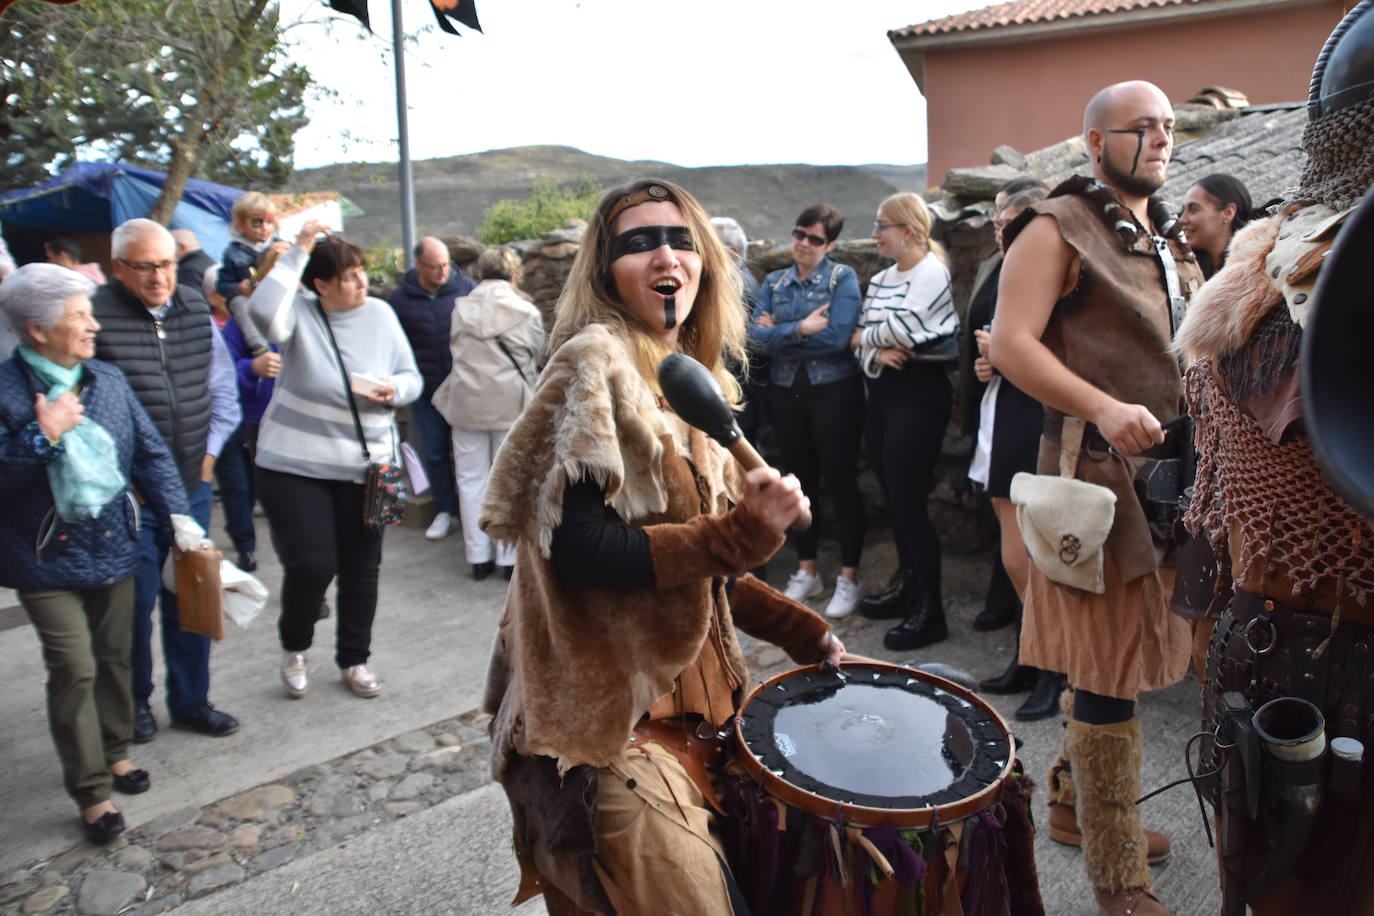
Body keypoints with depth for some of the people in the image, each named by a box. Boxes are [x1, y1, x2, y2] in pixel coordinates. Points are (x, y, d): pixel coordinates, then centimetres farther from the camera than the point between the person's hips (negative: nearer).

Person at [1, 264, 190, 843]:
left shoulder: (108, 380, 2)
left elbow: (150, 452, 5)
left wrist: (178, 515, -3)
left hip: (114, 550, 5)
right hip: (48, 561, -5)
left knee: (114, 657, 17)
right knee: (74, 670, -3)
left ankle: (115, 752, 37)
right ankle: (91, 791, 10)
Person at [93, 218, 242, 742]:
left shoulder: (196, 310, 5)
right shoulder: (96, 316, -13)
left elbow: (223, 388, 16)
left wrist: (210, 449, 10)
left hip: (191, 484, 5)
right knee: (135, 601, 5)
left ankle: (190, 701, 28)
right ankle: (134, 703, 28)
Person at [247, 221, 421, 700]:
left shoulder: (380, 314, 1)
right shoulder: (300, 313, -8)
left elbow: (412, 378, 6)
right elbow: (263, 310, -32)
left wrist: (394, 390, -16)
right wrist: (298, 251, -27)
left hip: (366, 467, 3)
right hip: (295, 465, -3)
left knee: (361, 570, 10)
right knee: (311, 565, -6)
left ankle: (353, 660, 30)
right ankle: (294, 648, 25)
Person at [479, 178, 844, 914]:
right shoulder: (595, 361, -13)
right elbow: (579, 549, -23)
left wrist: (803, 632, 10)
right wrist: (740, 535, -26)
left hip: (685, 700, 8)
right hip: (605, 717, -8)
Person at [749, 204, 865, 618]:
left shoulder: (842, 277, -4)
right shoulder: (774, 281, 9)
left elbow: (838, 336, -17)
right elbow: (757, 335, -5)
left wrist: (779, 335, -10)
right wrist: (802, 328, -18)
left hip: (833, 392, -4)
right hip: (786, 394, 5)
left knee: (841, 484, 0)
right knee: (801, 483, 12)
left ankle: (848, 579, 11)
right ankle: (807, 572, 26)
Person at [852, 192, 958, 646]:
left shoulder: (931, 272, -8)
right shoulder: (880, 279, 16)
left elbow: (905, 328, -20)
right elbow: (861, 339, 10)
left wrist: (866, 336, -1)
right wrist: (876, 354, -12)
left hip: (918, 392, -8)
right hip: (882, 391, 8)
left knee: (909, 501, -8)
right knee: (893, 497, 12)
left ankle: (929, 612, 1)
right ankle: (910, 589, 26)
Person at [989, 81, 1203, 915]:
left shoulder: (1169, 242, 18)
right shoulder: (1059, 229, -6)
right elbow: (1010, 344, -17)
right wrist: (1104, 409, -27)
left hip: (1171, 471, 8)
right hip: (1100, 473, -8)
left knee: (1119, 657, 17)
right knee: (1111, 672, -2)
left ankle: (1077, 805, 36)